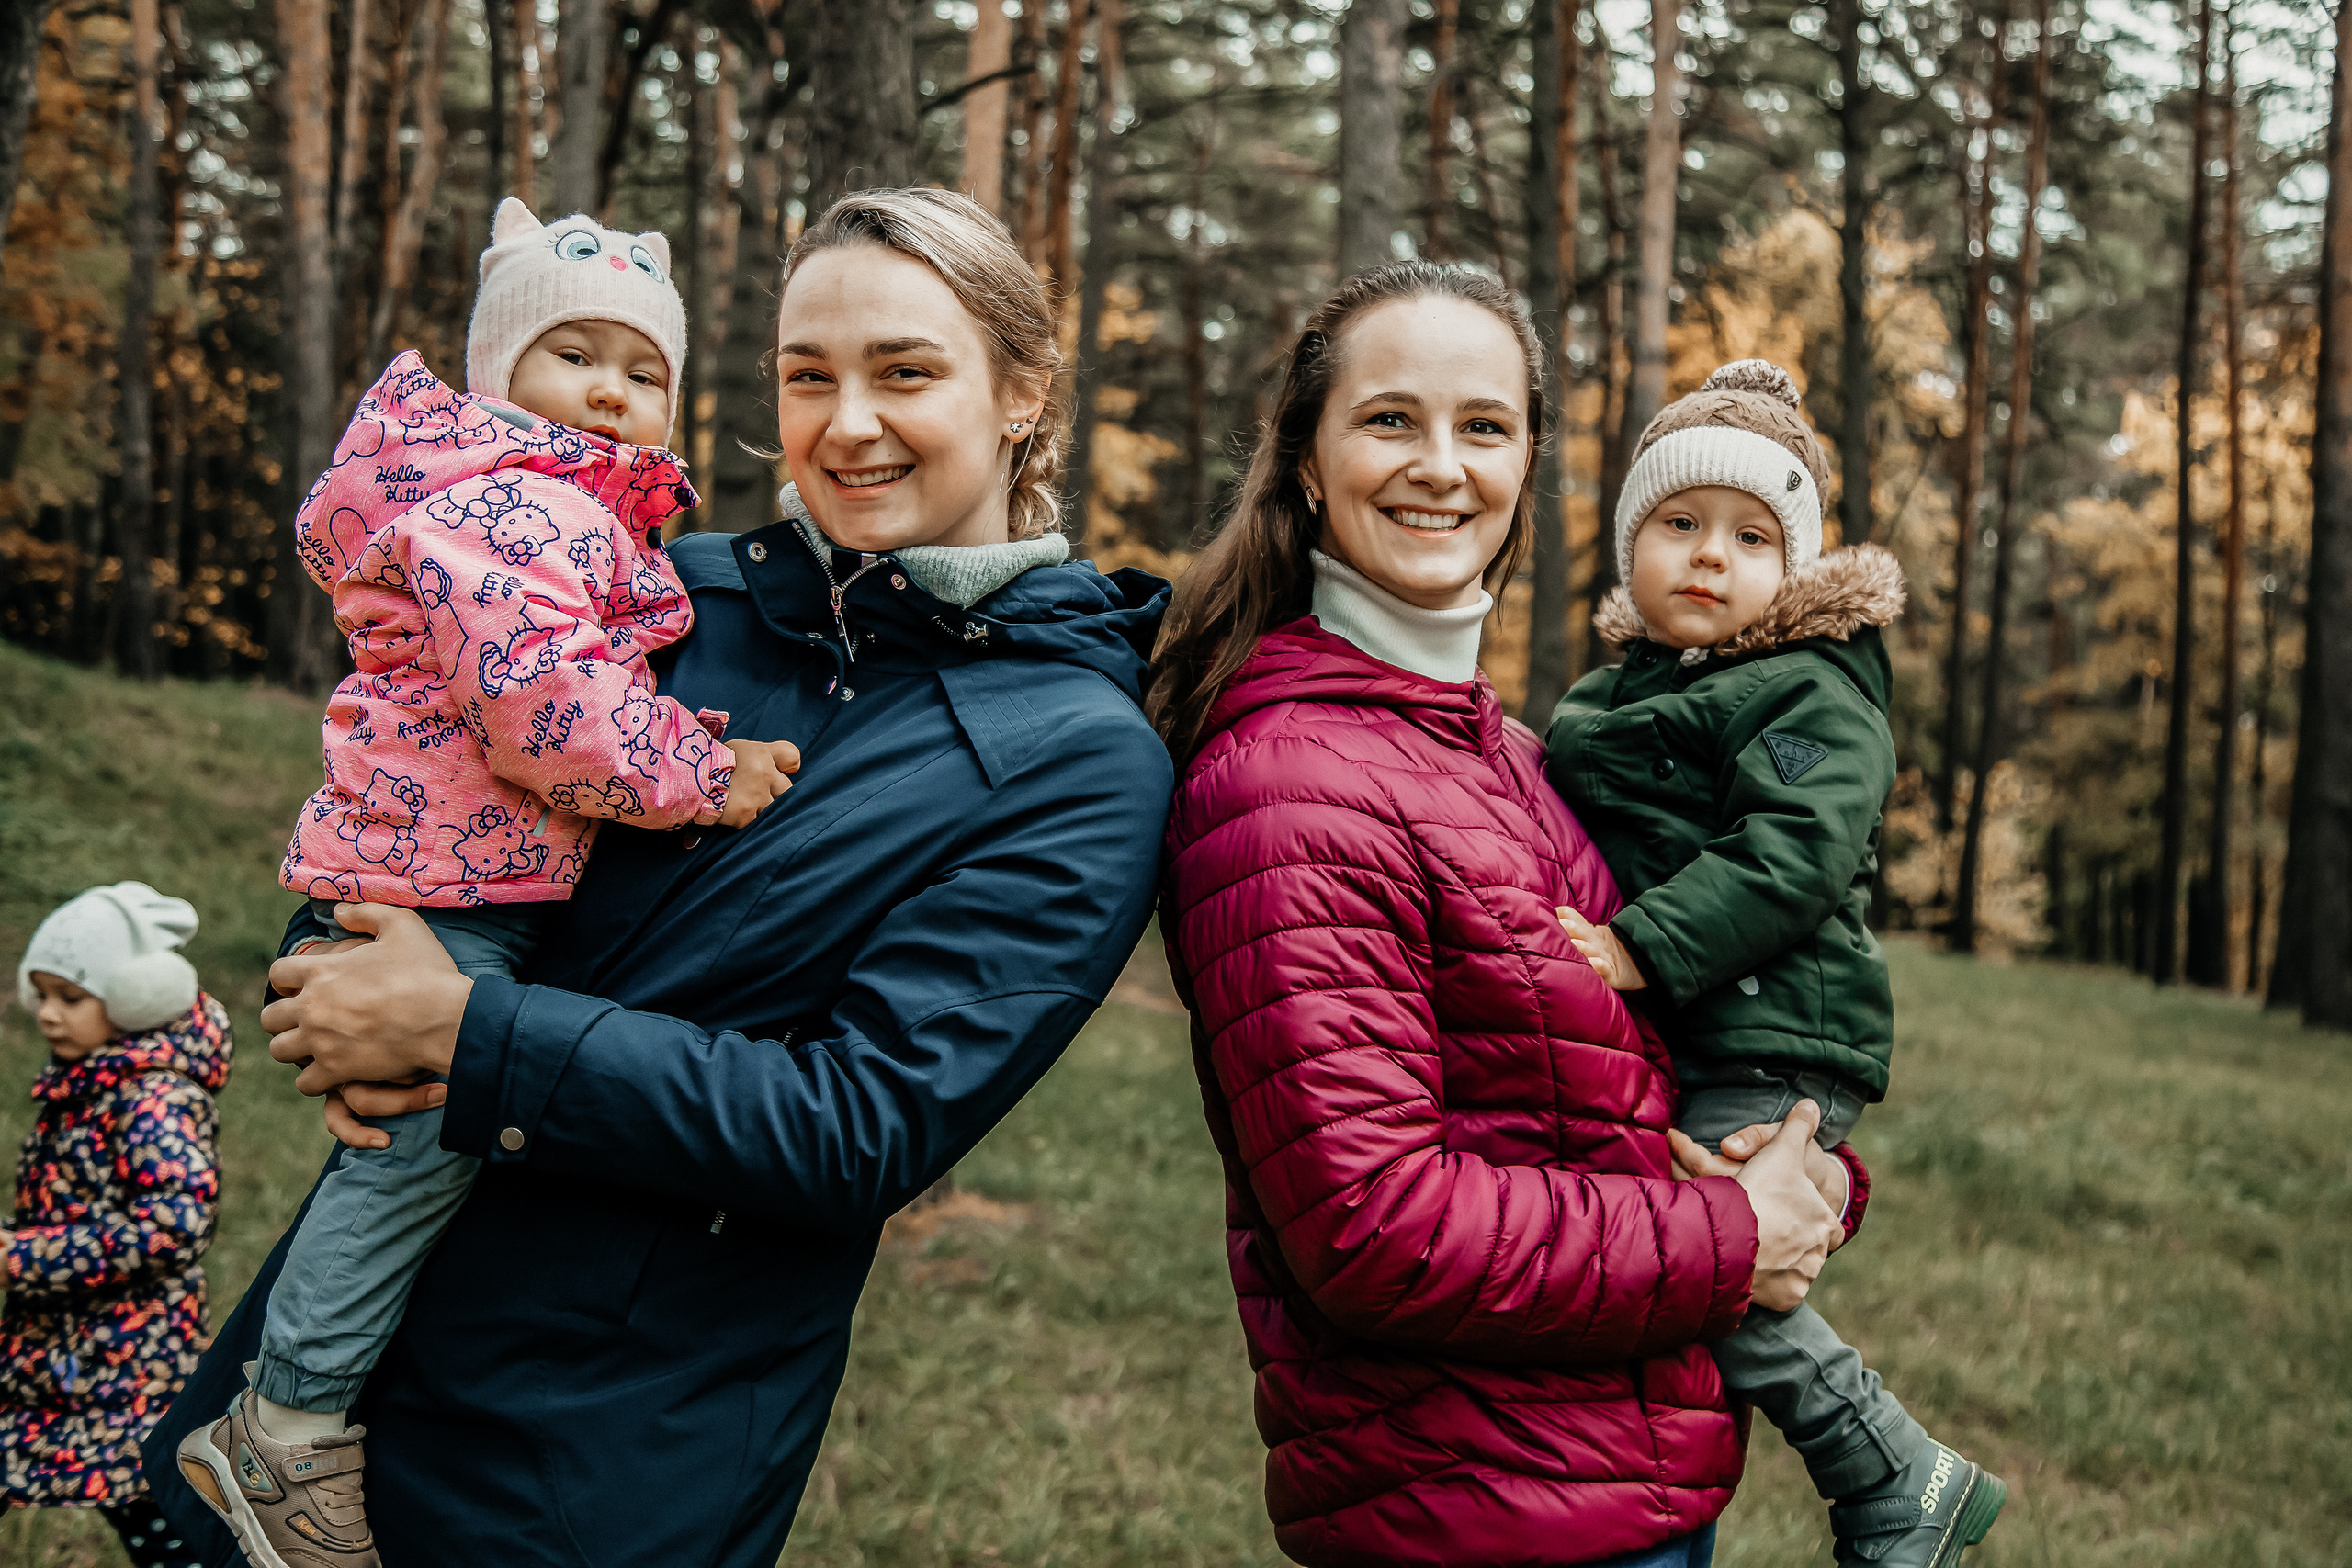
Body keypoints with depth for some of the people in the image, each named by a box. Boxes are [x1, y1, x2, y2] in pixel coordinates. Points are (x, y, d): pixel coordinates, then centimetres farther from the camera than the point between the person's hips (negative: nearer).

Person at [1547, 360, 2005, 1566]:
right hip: (1643, 1058, 9)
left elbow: (1797, 848, -20)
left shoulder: (1812, 695, -5)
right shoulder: (1604, 697, 20)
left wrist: (1646, 946, -27)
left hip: (1769, 1052, -9)